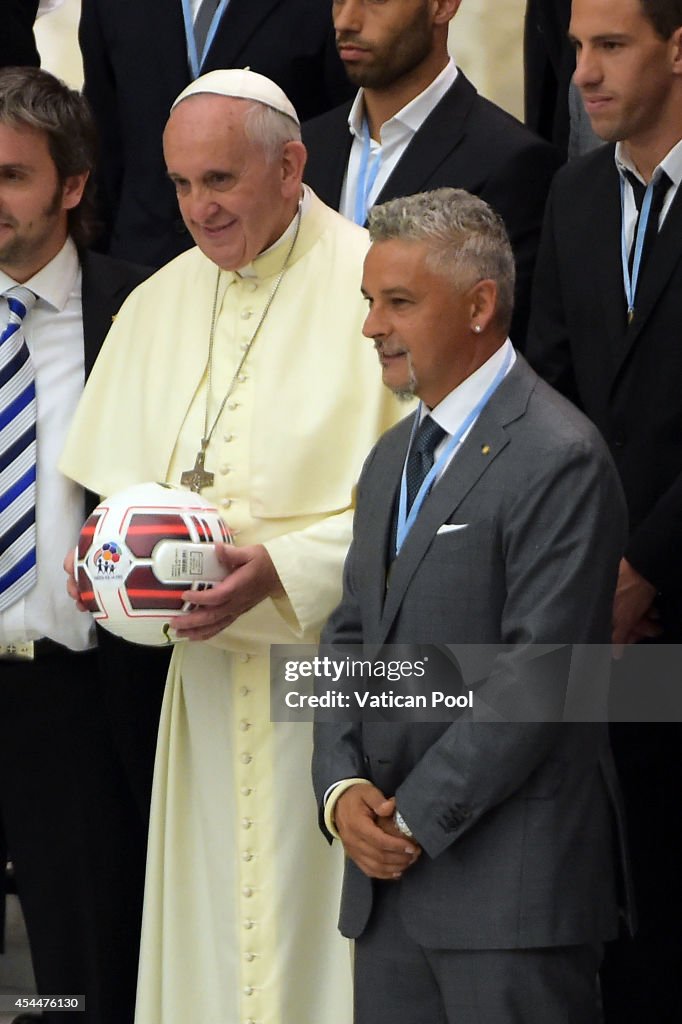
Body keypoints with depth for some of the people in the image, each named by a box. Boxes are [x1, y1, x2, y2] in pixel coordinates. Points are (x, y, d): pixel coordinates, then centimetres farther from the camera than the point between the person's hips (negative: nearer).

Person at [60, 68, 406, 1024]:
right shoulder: (157, 306, 11)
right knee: (212, 907, 7)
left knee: (318, 906, -5)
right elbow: (115, 481, 18)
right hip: (208, 673, 5)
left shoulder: (372, 285, -8)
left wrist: (282, 569, -21)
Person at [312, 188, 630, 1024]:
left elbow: (535, 672, -16)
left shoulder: (559, 460, -11)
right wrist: (341, 786, 0)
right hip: (389, 870, 8)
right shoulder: (392, 459, 18)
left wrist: (419, 817, -14)